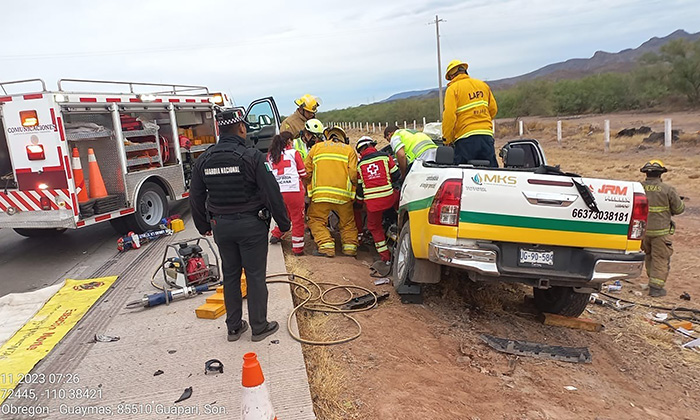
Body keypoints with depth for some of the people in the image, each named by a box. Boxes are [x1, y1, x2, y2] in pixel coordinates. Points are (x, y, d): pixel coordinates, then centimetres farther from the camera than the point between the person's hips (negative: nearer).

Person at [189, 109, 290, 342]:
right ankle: (259, 327, 16)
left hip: (221, 226, 5)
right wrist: (283, 223, -4)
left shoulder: (203, 160, 3)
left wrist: (204, 226, 22)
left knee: (230, 275, 15)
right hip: (251, 224, -5)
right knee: (255, 276, 6)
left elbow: (196, 198, 10)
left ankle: (234, 327, 25)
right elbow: (272, 193, -14)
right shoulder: (252, 156, -14)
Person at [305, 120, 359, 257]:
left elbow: (307, 171, 12)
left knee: (316, 220, 9)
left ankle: (326, 246, -5)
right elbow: (354, 174, 0)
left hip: (321, 193, -1)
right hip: (344, 194, 1)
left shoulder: (316, 147, 14)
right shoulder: (349, 150, 12)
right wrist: (354, 186, 18)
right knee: (348, 222, 18)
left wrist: (307, 189, 24)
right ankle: (350, 246, 9)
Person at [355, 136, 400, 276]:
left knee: (375, 228, 13)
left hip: (372, 202, 0)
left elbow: (359, 186, 16)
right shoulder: (385, 156, 8)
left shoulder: (360, 164, 11)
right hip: (389, 197, 0)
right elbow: (396, 175, 10)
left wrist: (360, 201, 32)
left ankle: (386, 260, 10)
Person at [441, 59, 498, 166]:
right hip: (487, 135, 5)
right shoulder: (483, 85, 14)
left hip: (466, 138, -5)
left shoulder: (452, 89, -3)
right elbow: (493, 109, 16)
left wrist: (447, 140, -3)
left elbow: (449, 116, -10)